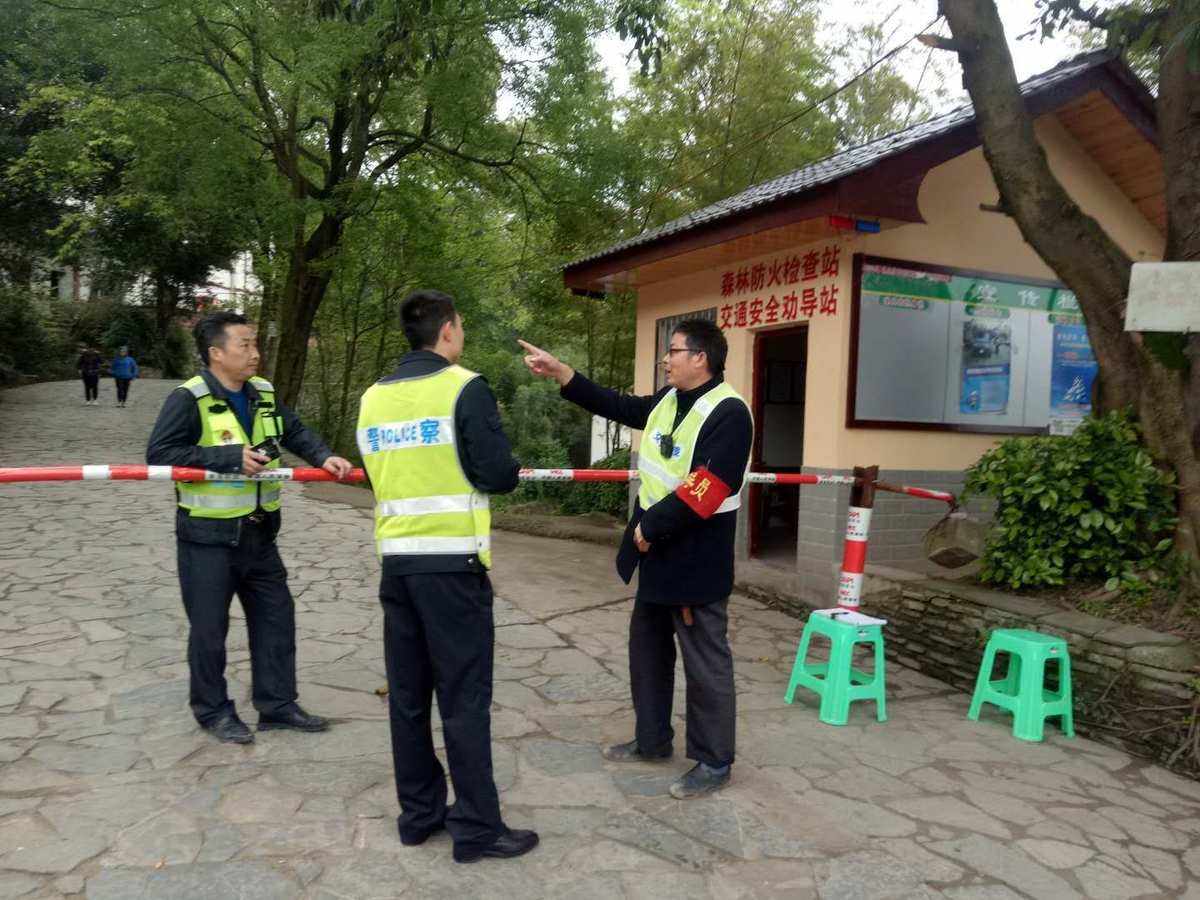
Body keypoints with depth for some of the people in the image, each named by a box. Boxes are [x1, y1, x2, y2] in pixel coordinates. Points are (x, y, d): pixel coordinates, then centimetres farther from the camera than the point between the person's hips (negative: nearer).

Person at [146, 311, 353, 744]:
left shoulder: (264, 394, 5)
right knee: (209, 626, 7)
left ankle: (276, 703, 27)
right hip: (207, 537, -6)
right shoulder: (189, 399, -16)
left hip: (258, 533, 7)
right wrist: (230, 457, -26)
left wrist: (324, 457, -9)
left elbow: (296, 432, 10)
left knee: (276, 615, 12)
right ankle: (212, 710, 26)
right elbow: (158, 453, -21)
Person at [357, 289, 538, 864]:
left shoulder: (374, 397, 9)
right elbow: (498, 475, -13)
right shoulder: (465, 387, -9)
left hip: (396, 561, 6)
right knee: (463, 697, 2)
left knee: (407, 693, 13)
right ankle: (477, 828, 10)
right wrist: (509, 466, 9)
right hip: (452, 563, -6)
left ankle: (418, 813, 24)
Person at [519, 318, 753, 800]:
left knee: (705, 663, 3)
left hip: (697, 558, -10)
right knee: (648, 648, 21)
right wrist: (559, 372, 11)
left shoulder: (728, 413, -20)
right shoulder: (669, 400, 9)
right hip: (658, 551, 10)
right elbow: (618, 406, 15)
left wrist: (650, 527, -17)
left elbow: (703, 492, -25)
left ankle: (714, 763, 18)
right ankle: (652, 739, 38)